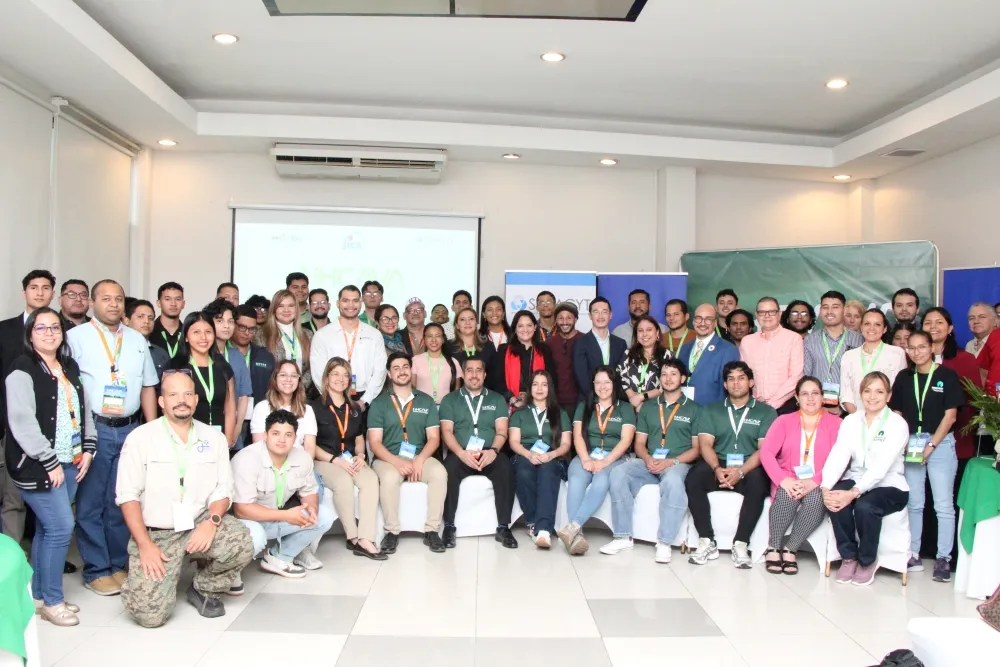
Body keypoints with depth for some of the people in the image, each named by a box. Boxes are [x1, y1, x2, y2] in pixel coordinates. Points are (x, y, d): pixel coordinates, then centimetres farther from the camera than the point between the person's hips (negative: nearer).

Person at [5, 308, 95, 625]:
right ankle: (52, 600, 7)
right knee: (61, 527, -8)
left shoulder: (70, 367, 13)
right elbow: (22, 423, -17)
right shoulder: (22, 371, -10)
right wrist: (50, 462, -17)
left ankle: (39, 594, 24)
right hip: (38, 466, -7)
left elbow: (84, 409, 18)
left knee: (47, 528, 13)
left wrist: (88, 449, 7)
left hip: (69, 462, 7)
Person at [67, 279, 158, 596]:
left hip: (130, 429, 4)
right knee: (91, 502, 2)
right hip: (93, 429, -4)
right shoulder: (77, 336, -1)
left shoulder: (137, 340, 13)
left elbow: (148, 387, 14)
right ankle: (96, 569, 14)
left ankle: (118, 564, 22)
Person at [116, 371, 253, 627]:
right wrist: (145, 544, -14)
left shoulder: (214, 438, 4)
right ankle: (167, 572, 19)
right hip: (155, 533, -2)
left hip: (201, 522, 2)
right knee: (149, 612, -17)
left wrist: (212, 521, -17)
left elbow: (222, 489, 3)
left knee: (241, 543, -28)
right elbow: (128, 495, -6)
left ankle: (204, 589, 3)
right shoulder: (140, 438, -5)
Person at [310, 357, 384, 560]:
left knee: (371, 479, -29)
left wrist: (360, 456, 0)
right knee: (343, 482, -37)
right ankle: (353, 537, -21)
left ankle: (365, 539, -32)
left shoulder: (354, 409, 17)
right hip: (324, 460, -4)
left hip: (350, 460, 5)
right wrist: (335, 460, -17)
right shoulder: (315, 407, -1)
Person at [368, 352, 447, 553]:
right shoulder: (379, 403, 5)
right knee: (390, 477, -35)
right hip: (388, 459, -2)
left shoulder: (426, 401, 11)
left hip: (420, 458, 2)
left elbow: (434, 438, 5)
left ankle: (432, 530, -18)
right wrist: (397, 461, -21)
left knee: (439, 472, -29)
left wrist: (420, 460, -15)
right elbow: (374, 443, -4)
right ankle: (392, 532, -17)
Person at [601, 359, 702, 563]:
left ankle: (664, 543, -30)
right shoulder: (648, 407, 19)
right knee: (618, 473, -26)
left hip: (678, 464, -3)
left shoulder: (694, 409, 10)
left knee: (672, 481, -39)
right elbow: (639, 443, 15)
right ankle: (623, 537, -19)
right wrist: (648, 459, -8)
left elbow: (697, 448, 3)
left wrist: (671, 462, -13)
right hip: (648, 463, 3)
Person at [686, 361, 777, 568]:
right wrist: (717, 469, -19)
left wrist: (741, 471, -20)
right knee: (693, 479, -29)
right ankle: (707, 542, -22)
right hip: (718, 466, 1)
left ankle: (741, 545, -25)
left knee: (758, 484, -35)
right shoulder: (710, 410, 14)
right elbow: (705, 444, 2)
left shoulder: (766, 412, 9)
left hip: (749, 468, -1)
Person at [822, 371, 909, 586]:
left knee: (865, 506, -34)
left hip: (889, 487, -3)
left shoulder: (897, 424, -9)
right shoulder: (850, 420, 4)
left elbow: (881, 466, -22)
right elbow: (837, 456, -9)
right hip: (856, 481, 3)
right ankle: (848, 556, -6)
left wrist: (854, 493, -34)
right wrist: (826, 487, -26)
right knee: (836, 500, -29)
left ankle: (868, 560, -5)